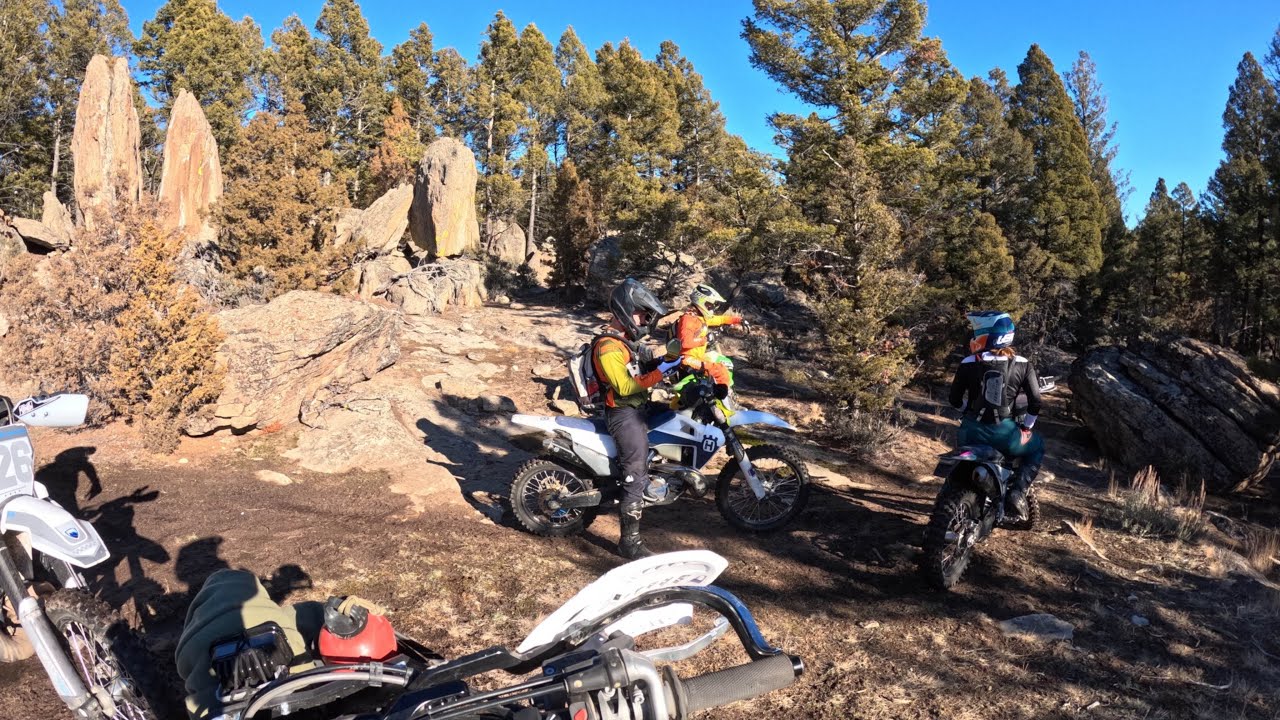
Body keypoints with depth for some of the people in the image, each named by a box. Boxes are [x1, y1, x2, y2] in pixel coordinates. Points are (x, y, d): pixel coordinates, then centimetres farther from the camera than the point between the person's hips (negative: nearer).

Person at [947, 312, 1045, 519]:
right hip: (1004, 433, -1)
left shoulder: (969, 364, -2)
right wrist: (1026, 428, 18)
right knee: (1037, 447, 29)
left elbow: (955, 400, 5)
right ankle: (1017, 492, 9)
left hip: (972, 433, 1)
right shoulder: (1023, 365, 0)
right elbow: (1035, 403, 0)